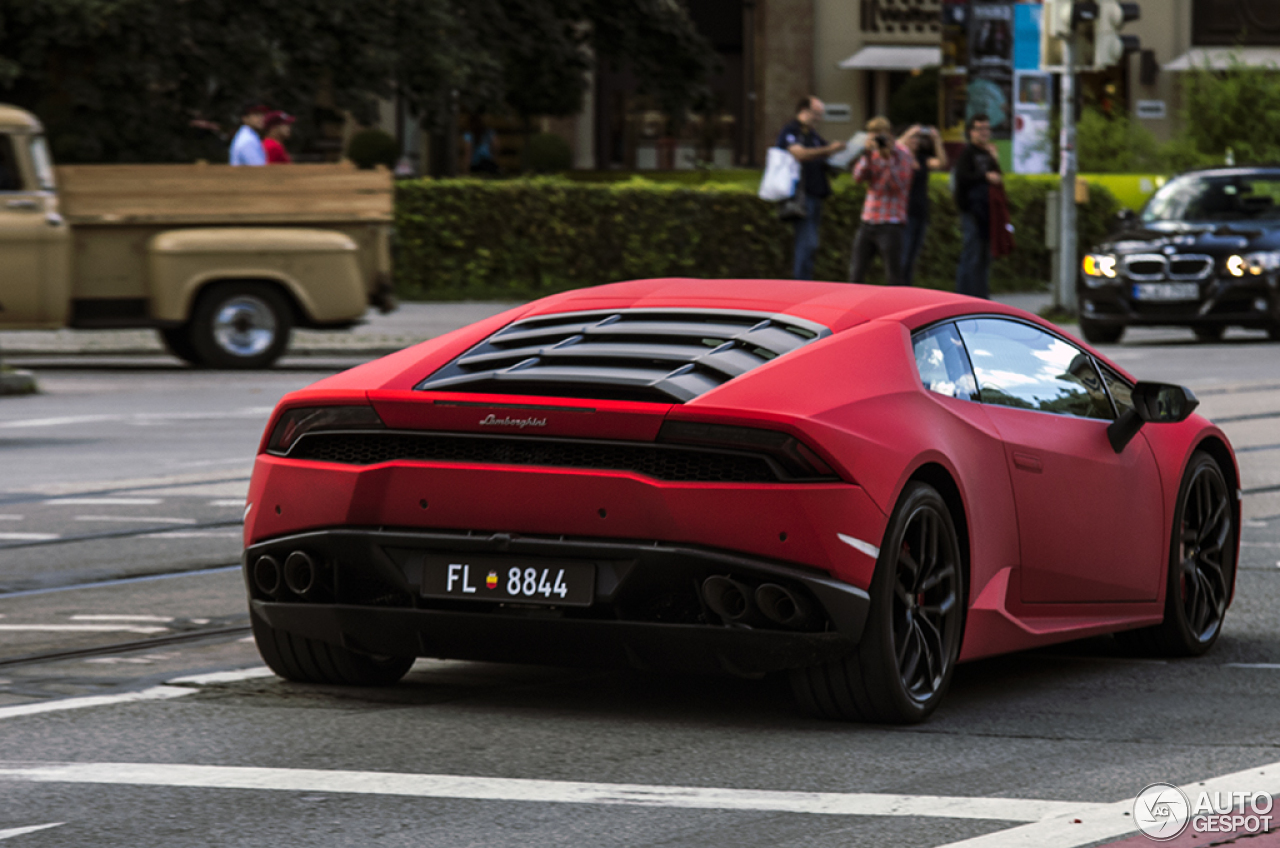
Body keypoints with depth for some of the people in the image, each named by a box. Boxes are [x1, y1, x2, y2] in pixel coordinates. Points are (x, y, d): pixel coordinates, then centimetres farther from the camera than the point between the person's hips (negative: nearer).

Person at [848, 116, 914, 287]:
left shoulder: (901, 153, -4)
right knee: (855, 274, 7)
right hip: (868, 221, 6)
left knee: (893, 278, -7)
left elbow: (898, 185, -14)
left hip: (890, 223, -6)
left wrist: (888, 158, -20)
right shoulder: (873, 151, 12)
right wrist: (867, 153, -13)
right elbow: (858, 177, -1)